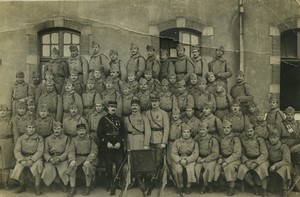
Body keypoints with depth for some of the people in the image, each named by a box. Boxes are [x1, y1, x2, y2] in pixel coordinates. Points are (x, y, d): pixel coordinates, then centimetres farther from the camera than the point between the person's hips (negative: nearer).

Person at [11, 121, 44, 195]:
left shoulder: (39, 138, 2)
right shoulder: (21, 138, 7)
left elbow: (40, 151, -7)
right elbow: (16, 151, 0)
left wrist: (32, 160, -21)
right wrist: (22, 160, -17)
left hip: (35, 157, -2)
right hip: (23, 157, 2)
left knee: (37, 165, -33)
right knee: (19, 166, -27)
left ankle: (37, 187, -18)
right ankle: (22, 185, -1)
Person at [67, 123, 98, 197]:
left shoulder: (91, 139, 2)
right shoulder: (74, 140, 11)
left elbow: (94, 151, -5)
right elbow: (71, 151, 1)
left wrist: (88, 160, -20)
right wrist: (72, 160, -19)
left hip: (89, 158, -2)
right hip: (77, 158, 3)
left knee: (87, 166, -33)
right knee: (71, 166, -27)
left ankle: (88, 187, -12)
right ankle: (73, 188, -16)